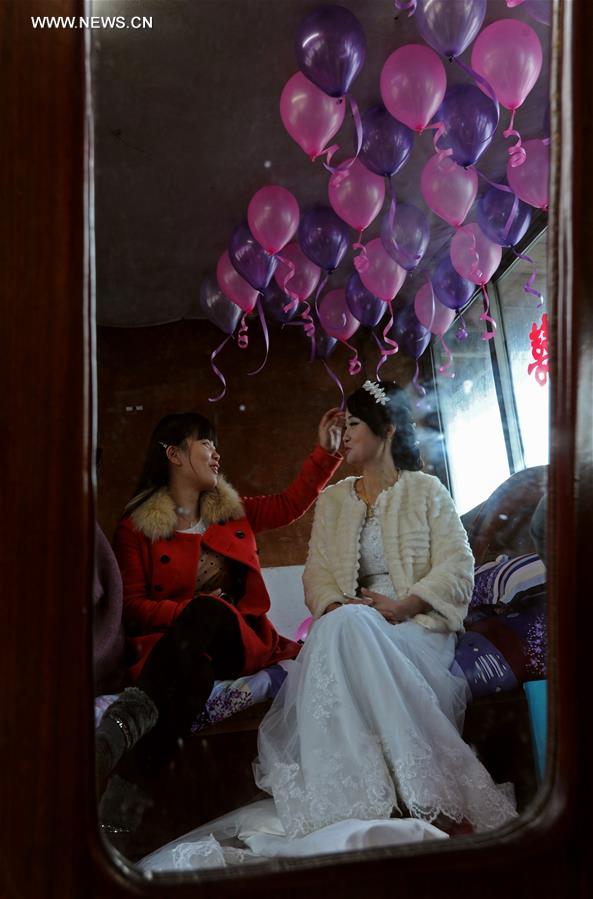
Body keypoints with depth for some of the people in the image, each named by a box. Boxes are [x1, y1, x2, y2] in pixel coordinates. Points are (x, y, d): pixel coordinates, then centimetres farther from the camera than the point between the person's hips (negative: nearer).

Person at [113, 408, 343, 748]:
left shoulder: (231, 511, 20)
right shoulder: (136, 528, 4)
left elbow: (289, 504, 22)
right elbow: (132, 606, -1)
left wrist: (327, 451, 18)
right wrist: (188, 612, -17)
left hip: (239, 642, 4)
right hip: (170, 644, -3)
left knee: (211, 611, -33)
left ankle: (161, 744, -27)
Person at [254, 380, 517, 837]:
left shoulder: (426, 491, 7)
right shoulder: (332, 499, 19)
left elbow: (459, 568, -2)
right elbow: (316, 575, 12)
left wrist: (402, 605, -17)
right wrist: (334, 605, -12)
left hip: (418, 629, -3)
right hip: (348, 626, 3)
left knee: (348, 628, -36)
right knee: (341, 622, -34)